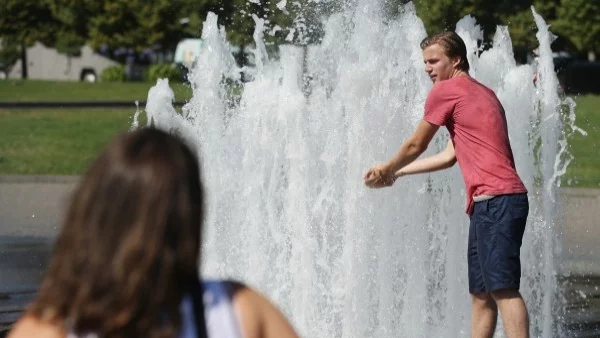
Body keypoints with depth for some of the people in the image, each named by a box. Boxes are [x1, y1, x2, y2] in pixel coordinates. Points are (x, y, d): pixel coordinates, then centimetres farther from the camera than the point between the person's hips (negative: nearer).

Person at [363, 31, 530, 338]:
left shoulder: (446, 91, -2)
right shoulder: (482, 94, 26)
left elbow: (415, 145, 8)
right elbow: (451, 156, 31)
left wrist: (387, 169, 27)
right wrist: (398, 173, 36)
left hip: (495, 199, -10)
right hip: (489, 204, 10)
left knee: (502, 288, -17)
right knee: (480, 293, 10)